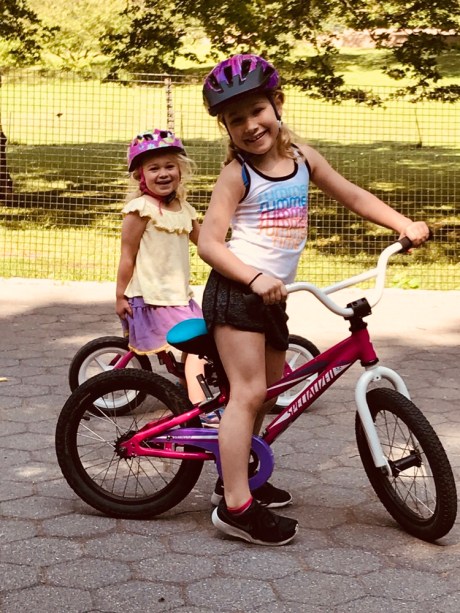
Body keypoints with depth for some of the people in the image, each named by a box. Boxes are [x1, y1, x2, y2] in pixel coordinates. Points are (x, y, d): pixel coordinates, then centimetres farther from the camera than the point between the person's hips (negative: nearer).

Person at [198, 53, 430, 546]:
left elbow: (352, 196, 18)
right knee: (248, 391, -14)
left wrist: (405, 225, 9)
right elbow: (209, 242, -16)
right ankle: (236, 505, -14)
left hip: (272, 296, 7)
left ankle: (235, 476, 32)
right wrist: (255, 278, -29)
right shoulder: (236, 174, -11)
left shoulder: (302, 158, 6)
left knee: (267, 391, 16)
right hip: (235, 290, -7)